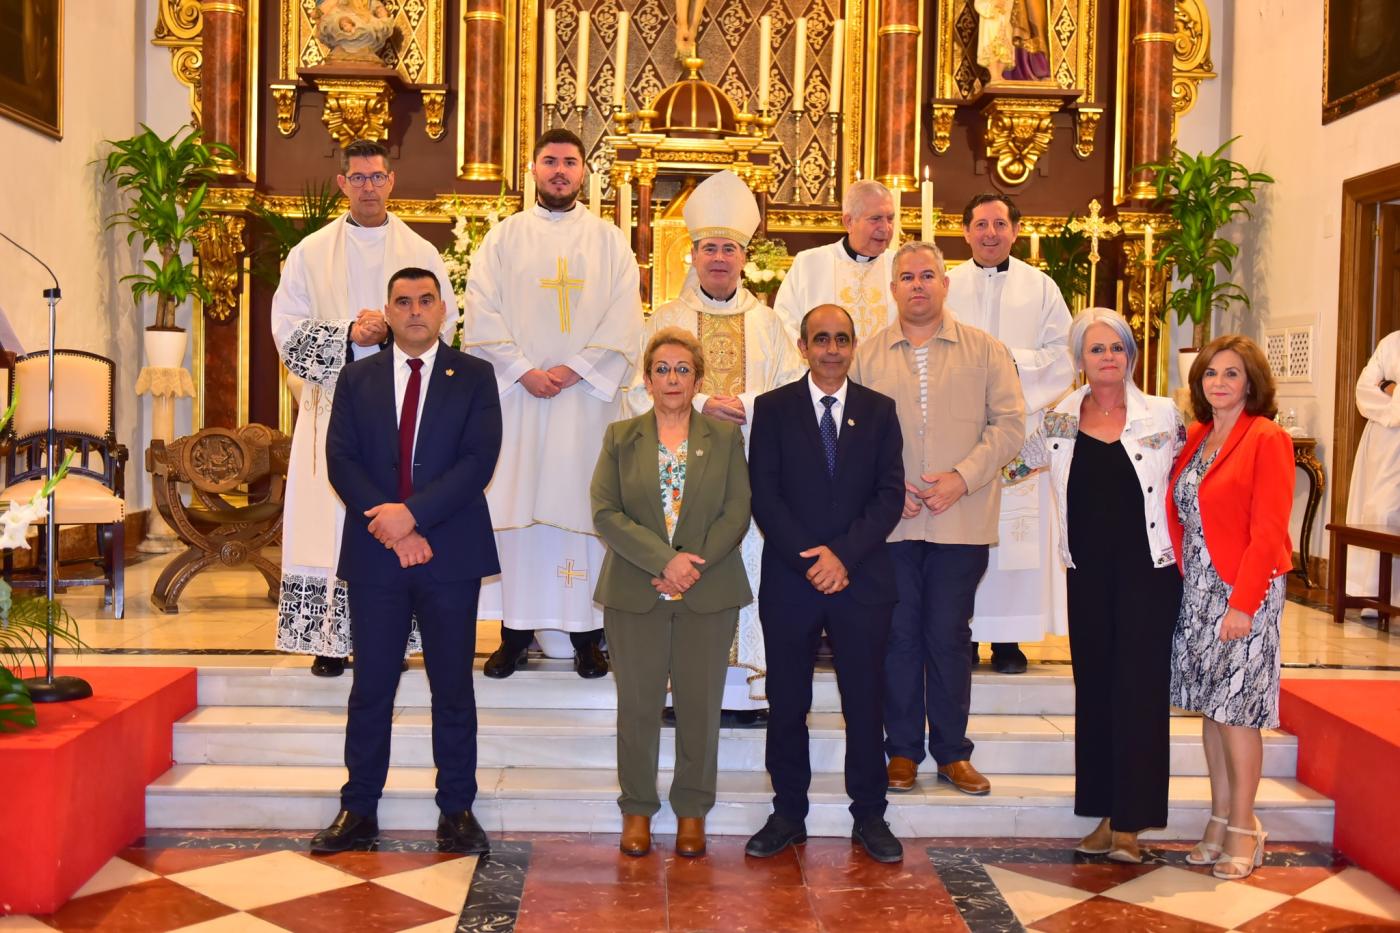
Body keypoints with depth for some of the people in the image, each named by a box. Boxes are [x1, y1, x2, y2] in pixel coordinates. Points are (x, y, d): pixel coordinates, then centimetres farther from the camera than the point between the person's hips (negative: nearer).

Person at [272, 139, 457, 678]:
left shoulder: (421, 253, 10)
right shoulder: (311, 253, 10)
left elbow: (443, 323, 4)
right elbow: (288, 329, 2)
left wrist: (392, 331, -13)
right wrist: (347, 335, -12)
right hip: (333, 406, 0)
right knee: (331, 515, -3)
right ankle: (330, 639, 3)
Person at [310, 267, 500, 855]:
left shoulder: (474, 378, 4)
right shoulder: (357, 380, 10)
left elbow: (479, 460, -8)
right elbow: (341, 461, 1)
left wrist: (413, 512, -17)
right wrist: (391, 527, -12)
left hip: (450, 553, -1)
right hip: (375, 553, 2)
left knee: (453, 689, 5)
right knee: (371, 687, 7)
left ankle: (456, 811, 15)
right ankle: (358, 810, 18)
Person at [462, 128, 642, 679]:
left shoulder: (610, 242, 9)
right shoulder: (504, 237, 9)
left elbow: (624, 322, 1)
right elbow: (482, 314, 1)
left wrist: (575, 369, -11)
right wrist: (523, 370, -11)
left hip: (588, 396, 0)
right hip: (516, 394, 0)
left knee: (582, 504, 0)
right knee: (515, 506, 0)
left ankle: (585, 633, 6)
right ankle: (515, 630, 7)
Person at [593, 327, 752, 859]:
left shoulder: (725, 437, 7)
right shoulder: (620, 438, 6)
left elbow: (737, 513, -1)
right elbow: (605, 513, -4)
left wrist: (692, 564, -14)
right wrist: (665, 560, -15)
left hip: (709, 594, 0)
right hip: (634, 593, 0)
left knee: (700, 705, 5)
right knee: (638, 705, 6)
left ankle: (692, 811, 19)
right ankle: (637, 809, 19)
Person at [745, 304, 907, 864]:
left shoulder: (879, 410, 7)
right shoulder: (773, 408, 4)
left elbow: (891, 494, 0)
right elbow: (764, 496, -3)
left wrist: (843, 554, -12)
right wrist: (809, 561, -13)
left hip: (862, 580, 1)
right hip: (789, 580, 0)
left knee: (864, 702, 7)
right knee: (786, 703, 6)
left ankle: (869, 816, 19)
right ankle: (788, 815, 19)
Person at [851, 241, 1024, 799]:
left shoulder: (984, 350, 6)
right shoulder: (868, 355, 9)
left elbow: (1009, 423, 0)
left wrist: (963, 478, -12)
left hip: (961, 519, -1)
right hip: (891, 520, 1)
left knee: (949, 637, 4)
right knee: (899, 636, 6)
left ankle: (952, 752, 17)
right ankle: (902, 750, 17)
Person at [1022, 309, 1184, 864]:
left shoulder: (1163, 417, 0)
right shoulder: (1059, 421, 6)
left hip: (1149, 571, -3)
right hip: (1088, 572, 3)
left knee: (1140, 688, -2)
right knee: (1095, 687, 7)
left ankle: (1130, 821, 4)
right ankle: (1104, 812, 16)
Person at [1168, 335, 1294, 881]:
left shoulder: (1267, 439, -8)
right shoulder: (1194, 437, 11)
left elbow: (1268, 530, -13)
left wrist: (1242, 604, -17)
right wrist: (1185, 574, 1)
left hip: (1244, 591, -6)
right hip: (1197, 589, 6)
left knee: (1236, 709, -3)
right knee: (1210, 706, 10)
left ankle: (1243, 831, 9)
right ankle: (1219, 820, 20)